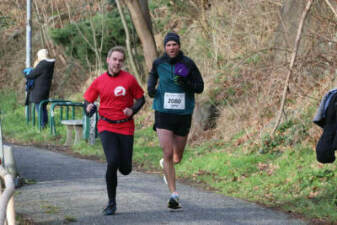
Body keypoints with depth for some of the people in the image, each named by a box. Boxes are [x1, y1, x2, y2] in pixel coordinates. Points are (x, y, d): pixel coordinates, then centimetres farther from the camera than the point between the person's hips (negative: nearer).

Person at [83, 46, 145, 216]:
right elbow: (87, 99, 11)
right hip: (106, 127, 0)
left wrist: (133, 110, -12)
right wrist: (89, 108, -13)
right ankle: (111, 203, -4)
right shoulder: (99, 81, 2)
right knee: (112, 162, -18)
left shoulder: (129, 79, -1)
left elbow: (140, 98, 8)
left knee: (125, 169, 0)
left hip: (126, 127, 1)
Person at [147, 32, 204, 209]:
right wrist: (150, 87, 2)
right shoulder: (159, 63, -1)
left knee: (177, 158, 13)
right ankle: (173, 194, -8)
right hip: (164, 114, -1)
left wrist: (186, 83, -19)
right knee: (168, 154, -14)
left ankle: (165, 165, 50)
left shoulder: (188, 64, -5)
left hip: (183, 115, 1)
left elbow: (200, 87, 0)